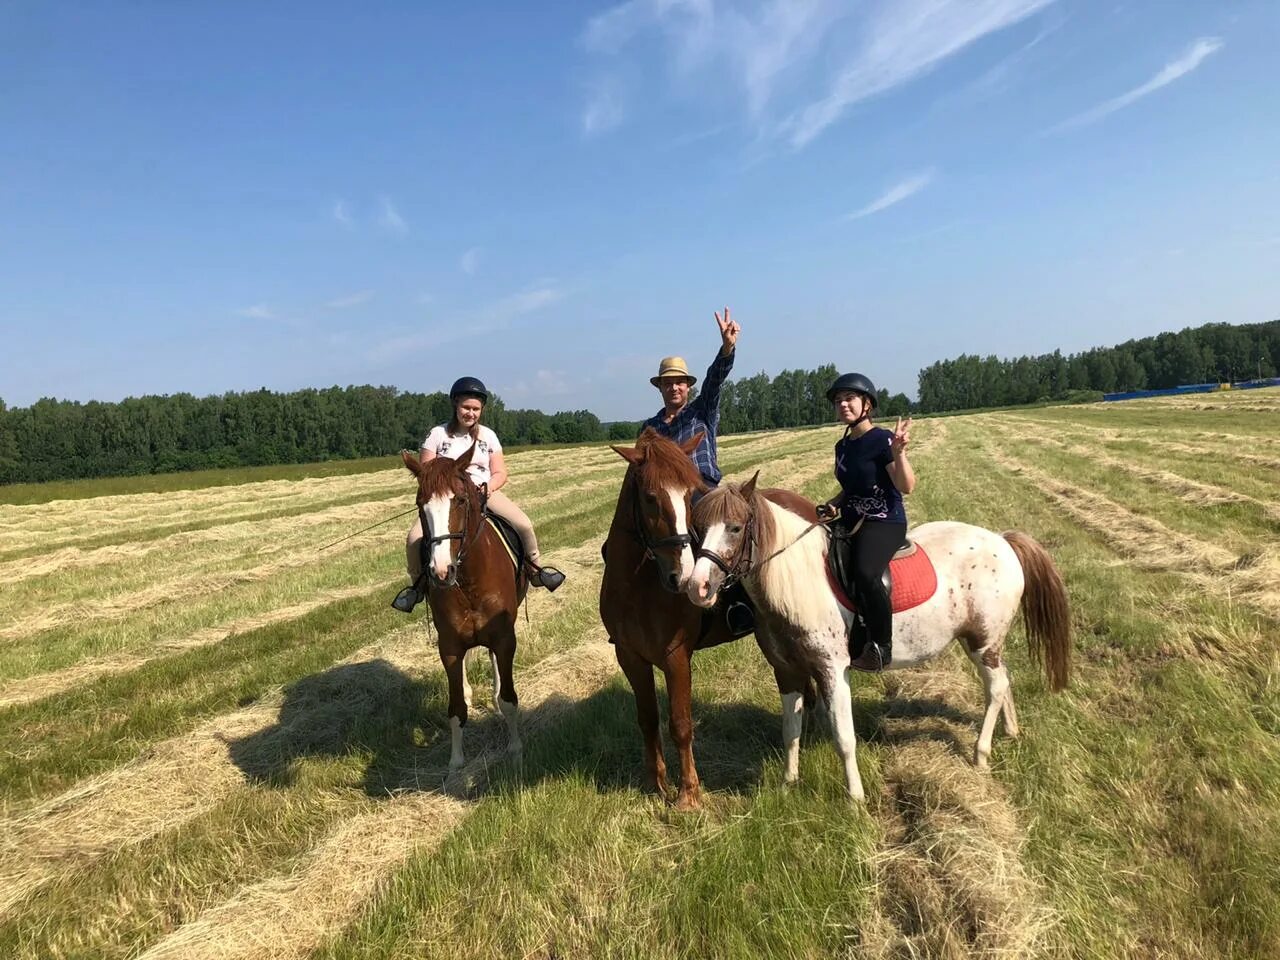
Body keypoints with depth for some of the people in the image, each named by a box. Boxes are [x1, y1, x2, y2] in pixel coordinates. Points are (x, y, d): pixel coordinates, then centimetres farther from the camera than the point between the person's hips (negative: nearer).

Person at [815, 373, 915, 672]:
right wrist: (833, 505, 6)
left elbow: (907, 486, -17)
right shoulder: (843, 446, 13)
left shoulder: (882, 440, -9)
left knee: (865, 573, -34)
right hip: (850, 523, 8)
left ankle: (881, 647, -17)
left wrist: (899, 451, -30)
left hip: (885, 523, -8)